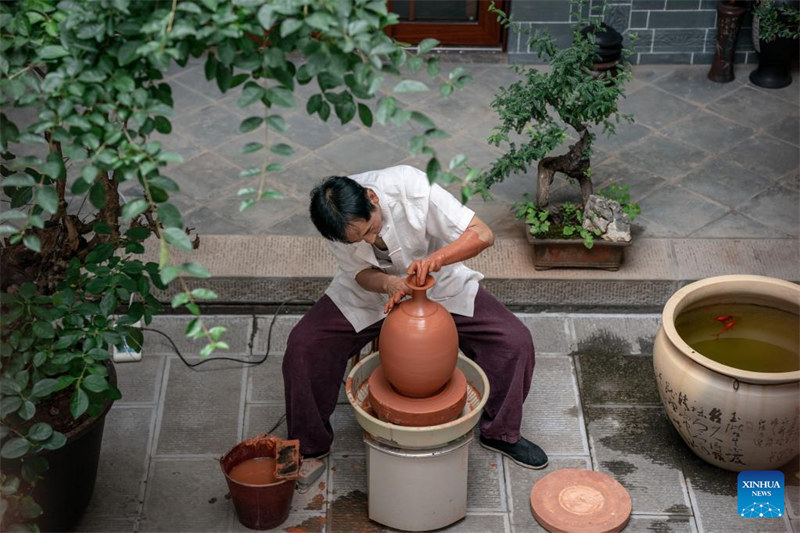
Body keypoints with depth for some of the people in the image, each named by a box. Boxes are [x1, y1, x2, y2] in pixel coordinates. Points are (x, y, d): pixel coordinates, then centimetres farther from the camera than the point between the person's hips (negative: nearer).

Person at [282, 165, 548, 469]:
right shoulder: (337, 220, -27)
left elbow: (483, 234, -30)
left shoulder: (411, 187, -34)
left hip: (440, 285, 0)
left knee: (516, 342, -17)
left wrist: (436, 258, -47)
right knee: (302, 346, -20)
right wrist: (388, 284, -34)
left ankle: (500, 432, 8)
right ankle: (310, 445, 0)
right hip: (371, 288, 1)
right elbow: (361, 272, -12)